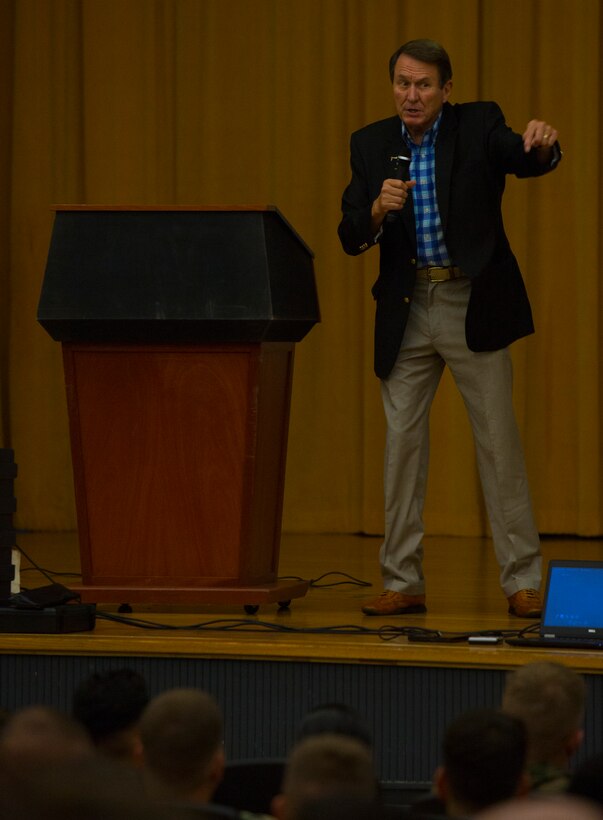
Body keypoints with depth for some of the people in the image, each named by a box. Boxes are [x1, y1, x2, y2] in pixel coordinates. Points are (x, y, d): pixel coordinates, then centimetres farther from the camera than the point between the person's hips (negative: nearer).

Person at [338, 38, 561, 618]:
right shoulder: (371, 145, 5)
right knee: (402, 444, 5)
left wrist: (543, 145, -45)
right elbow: (350, 238, 0)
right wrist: (378, 210, -21)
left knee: (499, 444, -1)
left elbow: (525, 160, -22)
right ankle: (403, 582, 13)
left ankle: (522, 581, 3)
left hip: (473, 308, -3)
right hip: (406, 313, 3)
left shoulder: (477, 125, -3)